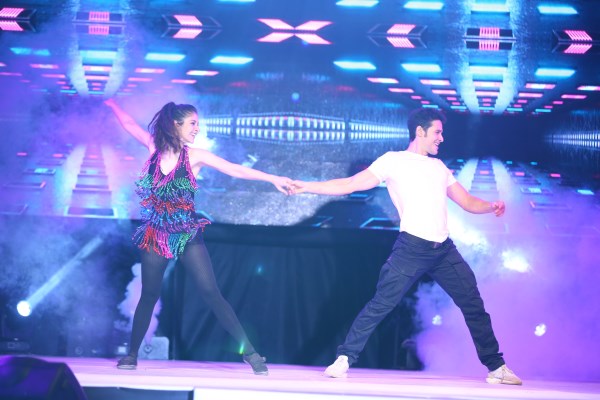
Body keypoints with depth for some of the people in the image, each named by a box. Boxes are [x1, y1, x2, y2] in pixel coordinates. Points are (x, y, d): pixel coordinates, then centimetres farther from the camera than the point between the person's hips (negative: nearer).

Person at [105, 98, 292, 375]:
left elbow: (236, 170, -8)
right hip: (156, 235, 1)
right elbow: (129, 123, 8)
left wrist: (272, 179, -15)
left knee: (211, 293, -9)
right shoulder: (155, 147, 1)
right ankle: (131, 354, 18)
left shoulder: (195, 156, -3)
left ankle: (250, 352, -9)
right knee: (149, 295, 6)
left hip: (187, 236, -1)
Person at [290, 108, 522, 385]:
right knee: (381, 304, -12)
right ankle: (344, 359, -4)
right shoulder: (393, 161, 5)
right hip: (411, 248, -5)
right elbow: (349, 185, 0)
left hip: (444, 250, 5)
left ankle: (496, 367, 14)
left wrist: (492, 207, 1)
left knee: (473, 305, 5)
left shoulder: (439, 168, 21)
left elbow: (468, 202, 22)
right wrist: (306, 187, -9)